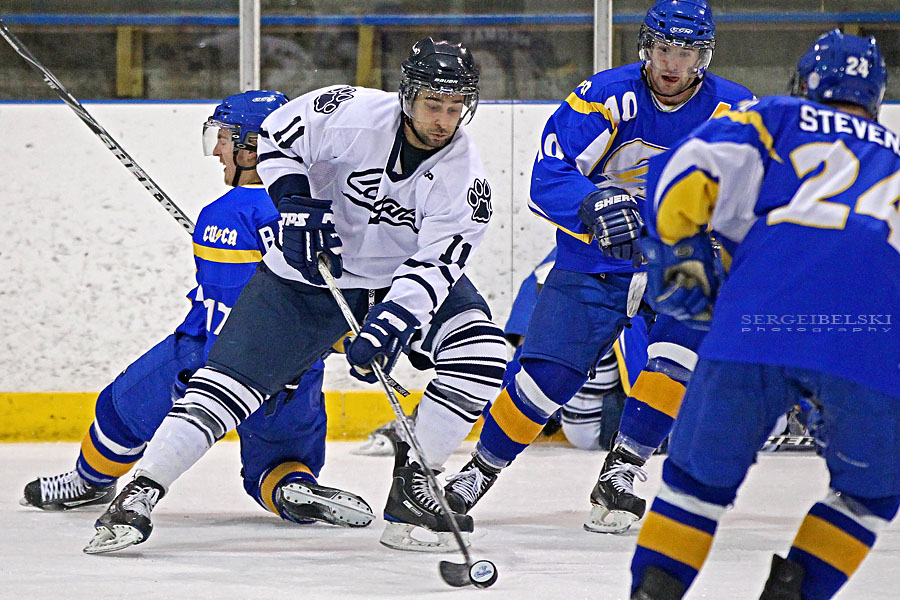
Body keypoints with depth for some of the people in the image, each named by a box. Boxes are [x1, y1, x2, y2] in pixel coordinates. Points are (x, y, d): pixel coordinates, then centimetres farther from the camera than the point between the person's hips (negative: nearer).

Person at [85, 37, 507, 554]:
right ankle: (141, 493, -7)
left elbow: (434, 264, -24)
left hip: (402, 273, 2)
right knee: (232, 378, -13)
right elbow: (277, 137, -6)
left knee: (482, 351, -20)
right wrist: (295, 204, -20)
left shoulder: (464, 175, -19)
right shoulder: (350, 113, -23)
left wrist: (388, 328, -37)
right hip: (310, 272, -2)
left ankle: (413, 477, -10)